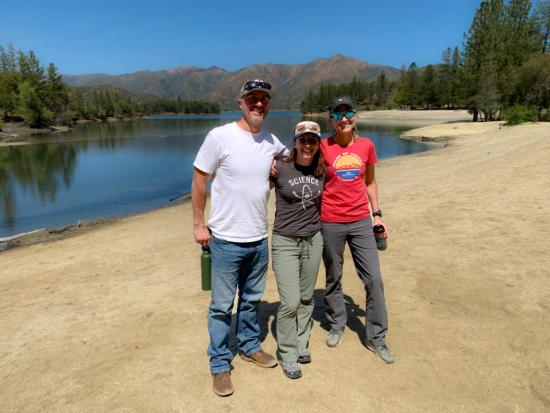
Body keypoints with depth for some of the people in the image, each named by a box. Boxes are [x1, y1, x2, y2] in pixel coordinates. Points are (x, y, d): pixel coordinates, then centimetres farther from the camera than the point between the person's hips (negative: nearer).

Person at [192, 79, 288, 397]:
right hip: (226, 239, -4)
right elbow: (199, 181, -6)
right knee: (222, 306, 8)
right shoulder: (220, 136, -12)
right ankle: (220, 365, 27)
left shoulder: (272, 142, 2)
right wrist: (199, 224, -6)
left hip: (259, 239, 5)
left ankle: (250, 346, 42)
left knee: (252, 300, 21)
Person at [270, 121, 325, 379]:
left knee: (306, 298, 14)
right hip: (285, 242, -4)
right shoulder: (279, 169, -11)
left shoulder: (322, 171, 2)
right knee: (290, 302, -5)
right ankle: (287, 355, 16)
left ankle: (301, 344, 34)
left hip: (313, 239, 5)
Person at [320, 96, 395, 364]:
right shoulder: (323, 147, -5)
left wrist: (377, 214, 9)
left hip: (361, 221, 2)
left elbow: (370, 182, 13)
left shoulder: (366, 146, 3)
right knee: (334, 278, 12)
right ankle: (337, 326, 34)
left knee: (374, 279, 2)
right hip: (331, 222, -2)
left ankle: (376, 337, 18)